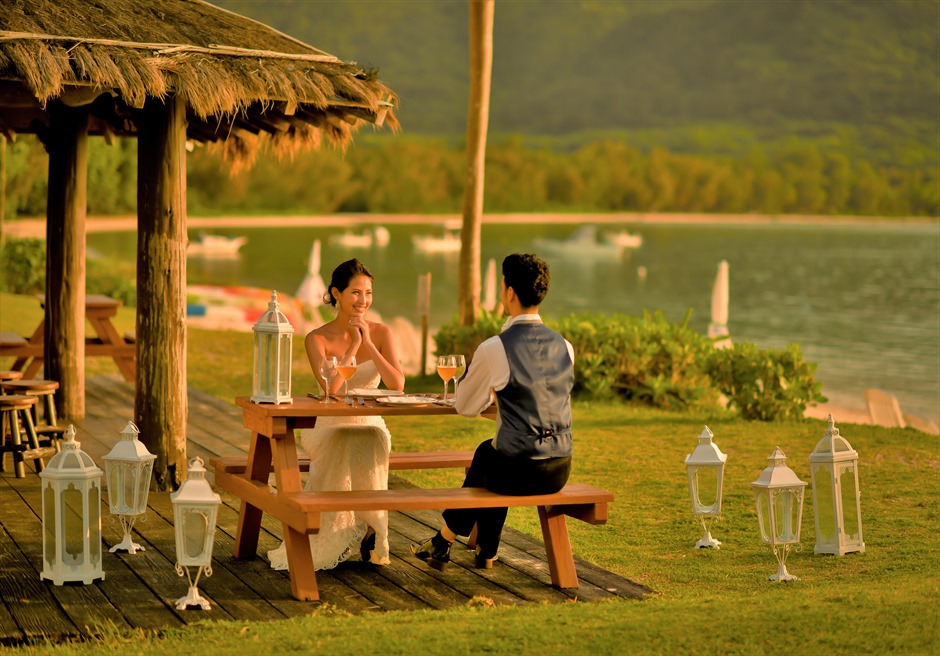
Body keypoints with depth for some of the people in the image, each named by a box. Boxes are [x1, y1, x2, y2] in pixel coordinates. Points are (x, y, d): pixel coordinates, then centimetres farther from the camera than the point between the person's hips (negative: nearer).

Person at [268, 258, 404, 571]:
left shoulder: (381, 333, 2)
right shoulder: (317, 339, -4)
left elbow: (397, 385, -11)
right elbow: (330, 387, -20)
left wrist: (368, 344, -15)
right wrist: (354, 344, -16)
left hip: (370, 425, 1)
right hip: (329, 428, -1)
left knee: (370, 442, -35)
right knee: (349, 447, -36)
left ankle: (366, 527, -19)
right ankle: (366, 531, -20)